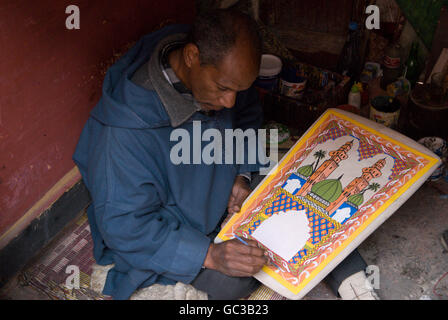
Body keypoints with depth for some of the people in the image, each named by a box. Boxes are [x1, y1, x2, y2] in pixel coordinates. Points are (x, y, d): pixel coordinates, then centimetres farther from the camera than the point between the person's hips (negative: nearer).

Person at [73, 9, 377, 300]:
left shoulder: (222, 70, -15)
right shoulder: (126, 127, -36)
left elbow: (248, 119, 6)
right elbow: (124, 226, -30)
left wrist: (240, 175, -11)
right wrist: (209, 255, -36)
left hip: (222, 186, 6)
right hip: (167, 225, -5)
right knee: (233, 283, -23)